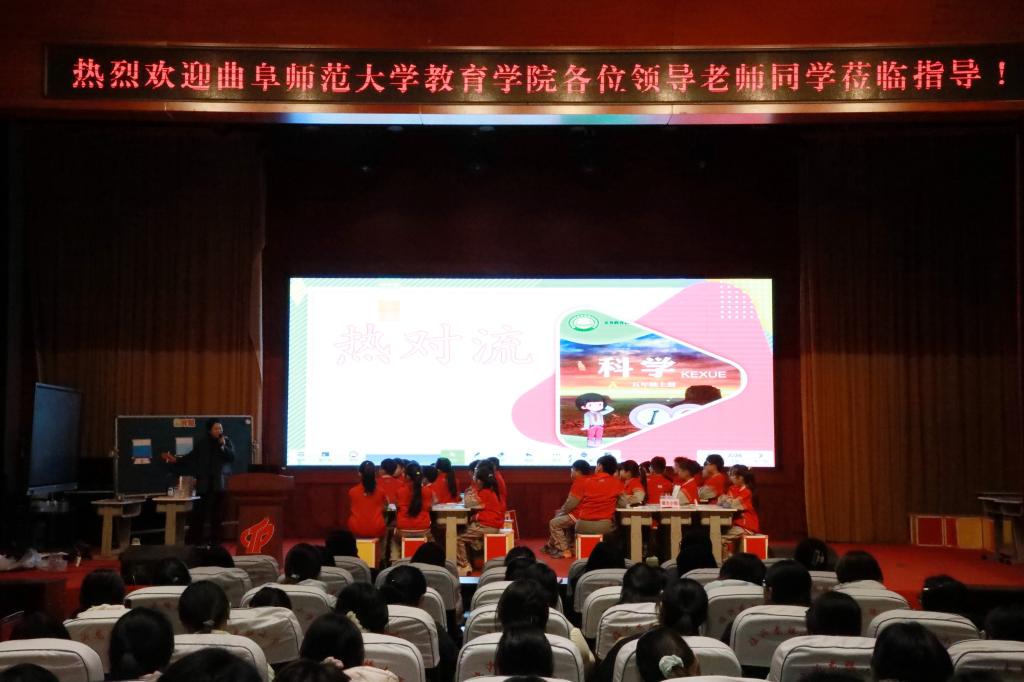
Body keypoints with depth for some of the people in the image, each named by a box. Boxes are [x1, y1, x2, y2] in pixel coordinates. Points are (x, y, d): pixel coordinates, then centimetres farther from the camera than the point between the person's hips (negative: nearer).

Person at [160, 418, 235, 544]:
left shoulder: (227, 441, 3)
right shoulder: (203, 442, 6)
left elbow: (232, 458, -6)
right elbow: (191, 457, 11)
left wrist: (223, 446, -17)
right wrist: (176, 460, 4)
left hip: (220, 483, -1)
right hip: (204, 482, 1)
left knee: (217, 511, 4)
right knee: (198, 511, -1)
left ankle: (215, 539, 12)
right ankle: (193, 540, 5)